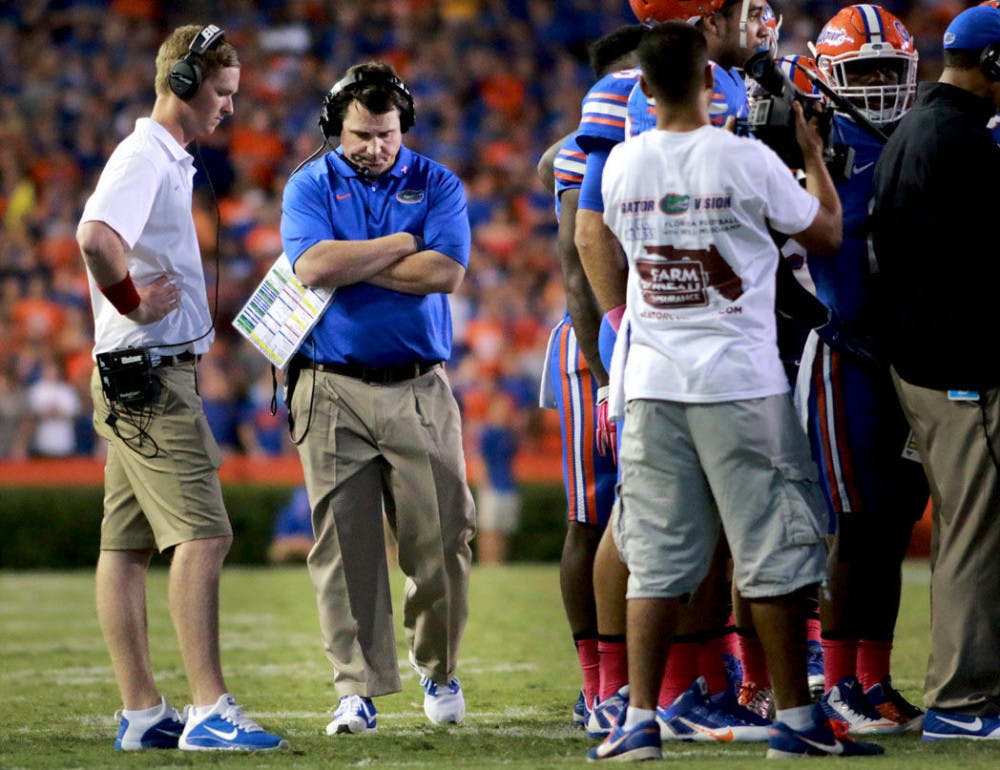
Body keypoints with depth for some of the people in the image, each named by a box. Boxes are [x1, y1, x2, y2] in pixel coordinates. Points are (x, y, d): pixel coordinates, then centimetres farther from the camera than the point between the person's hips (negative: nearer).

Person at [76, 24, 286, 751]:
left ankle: (142, 714, 12)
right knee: (203, 532, -15)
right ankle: (210, 710, -19)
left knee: (128, 543, 9)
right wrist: (133, 304, -19)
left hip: (145, 378, 10)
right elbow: (95, 236, -31)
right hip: (149, 373, -10)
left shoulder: (169, 162, 18)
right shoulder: (144, 158, -14)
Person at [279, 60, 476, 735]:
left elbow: (445, 272, -9)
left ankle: (438, 670, 18)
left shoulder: (437, 185, 7)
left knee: (441, 537, -2)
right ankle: (358, 687, 0)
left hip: (419, 388, 0)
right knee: (343, 544, -4)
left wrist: (351, 263, -7)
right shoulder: (311, 186, 6)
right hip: (332, 388, 0)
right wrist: (402, 246, -5)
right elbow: (314, 265, -12)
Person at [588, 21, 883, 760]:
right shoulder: (745, 159, -10)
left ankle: (640, 720, 3)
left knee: (657, 557, 7)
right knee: (775, 549, 4)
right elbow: (826, 233, 4)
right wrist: (813, 152, 15)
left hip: (652, 379, 4)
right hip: (738, 379, -4)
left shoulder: (623, 165, 2)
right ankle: (795, 718, 6)